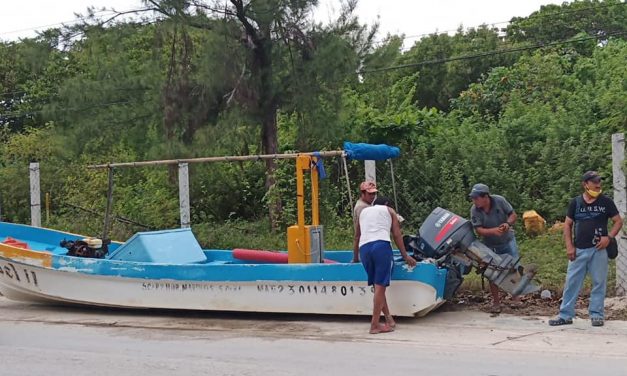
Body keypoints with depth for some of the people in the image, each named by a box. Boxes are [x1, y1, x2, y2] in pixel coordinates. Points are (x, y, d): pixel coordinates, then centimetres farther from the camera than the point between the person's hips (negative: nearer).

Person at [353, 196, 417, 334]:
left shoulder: (363, 211, 32)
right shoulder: (389, 210, 22)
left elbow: (357, 236, 33)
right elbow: (397, 235, 14)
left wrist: (355, 258, 41)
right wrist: (405, 256, 16)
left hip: (364, 248, 4)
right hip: (381, 245, -4)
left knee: (378, 285, 13)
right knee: (380, 285, -6)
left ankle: (389, 318, 9)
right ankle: (375, 325, -10)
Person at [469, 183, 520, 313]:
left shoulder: (499, 200, -20)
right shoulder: (474, 210, -20)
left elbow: (513, 215, -10)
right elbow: (479, 230, -23)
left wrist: (508, 223, -31)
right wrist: (493, 231, -40)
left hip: (508, 240, 0)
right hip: (491, 245, 0)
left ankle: (516, 297, 18)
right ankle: (496, 302, 14)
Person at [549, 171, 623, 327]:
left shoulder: (606, 201, 2)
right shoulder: (575, 202, 5)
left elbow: (618, 221, 5)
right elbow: (567, 224, 9)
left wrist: (609, 237, -11)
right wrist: (569, 246, 0)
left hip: (598, 249, -1)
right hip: (579, 250, 1)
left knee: (599, 282, 3)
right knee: (571, 282, 2)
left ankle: (596, 314, 14)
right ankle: (565, 315, 8)